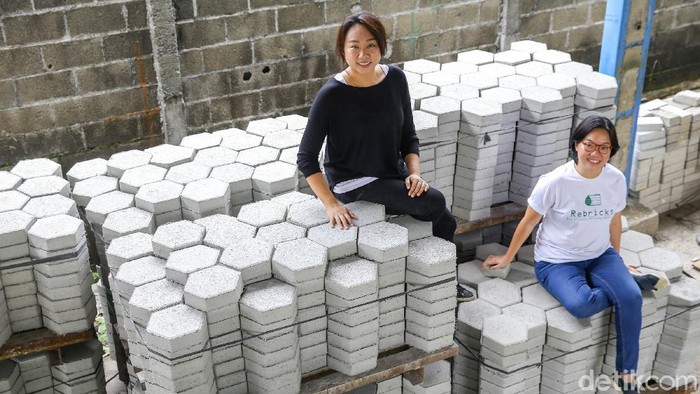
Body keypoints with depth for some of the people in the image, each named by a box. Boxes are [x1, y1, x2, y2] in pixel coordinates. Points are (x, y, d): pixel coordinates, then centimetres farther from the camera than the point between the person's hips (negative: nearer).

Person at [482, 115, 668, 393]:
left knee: (631, 297, -22)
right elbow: (528, 222, -6)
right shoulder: (554, 182, -20)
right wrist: (507, 258, 3)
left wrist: (616, 262, 20)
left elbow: (615, 220, 11)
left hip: (600, 255, 4)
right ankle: (633, 282, -5)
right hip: (557, 261, -4)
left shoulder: (616, 180, -6)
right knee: (580, 305, -33)